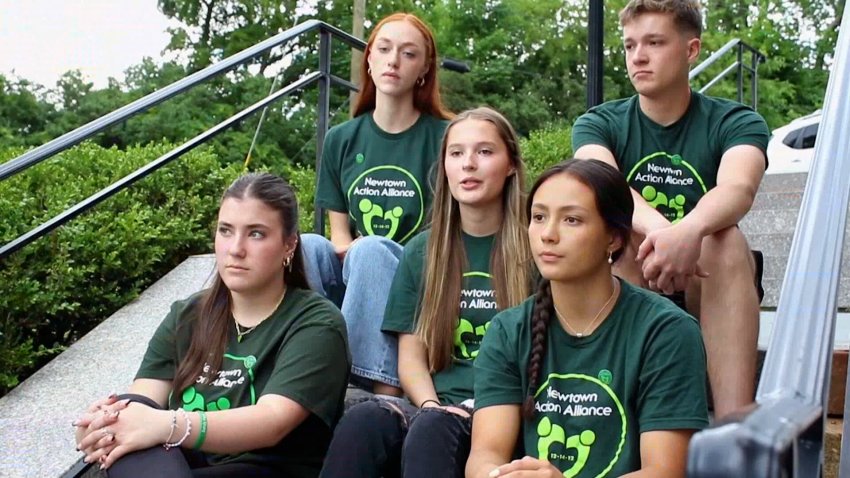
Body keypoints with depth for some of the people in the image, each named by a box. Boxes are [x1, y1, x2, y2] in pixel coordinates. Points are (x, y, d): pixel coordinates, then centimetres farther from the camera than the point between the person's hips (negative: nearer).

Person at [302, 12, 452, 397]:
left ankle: (385, 392, -40)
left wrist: (365, 253, -15)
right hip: (352, 282, 3)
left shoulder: (444, 137, -2)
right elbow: (339, 234, 11)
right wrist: (350, 253, -14)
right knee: (305, 247, -26)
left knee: (371, 251, -34)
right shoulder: (341, 139, 9)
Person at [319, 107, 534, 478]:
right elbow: (411, 355, 11)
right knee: (362, 421, -32)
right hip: (434, 409, 3)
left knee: (431, 432, -37)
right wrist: (432, 406, -10)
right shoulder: (421, 251, 16)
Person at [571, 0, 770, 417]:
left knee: (727, 240, -31)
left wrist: (689, 230, -48)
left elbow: (739, 188, -24)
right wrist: (659, 229, -44)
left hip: (705, 294, 0)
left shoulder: (736, 123, 0)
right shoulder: (599, 124, 3)